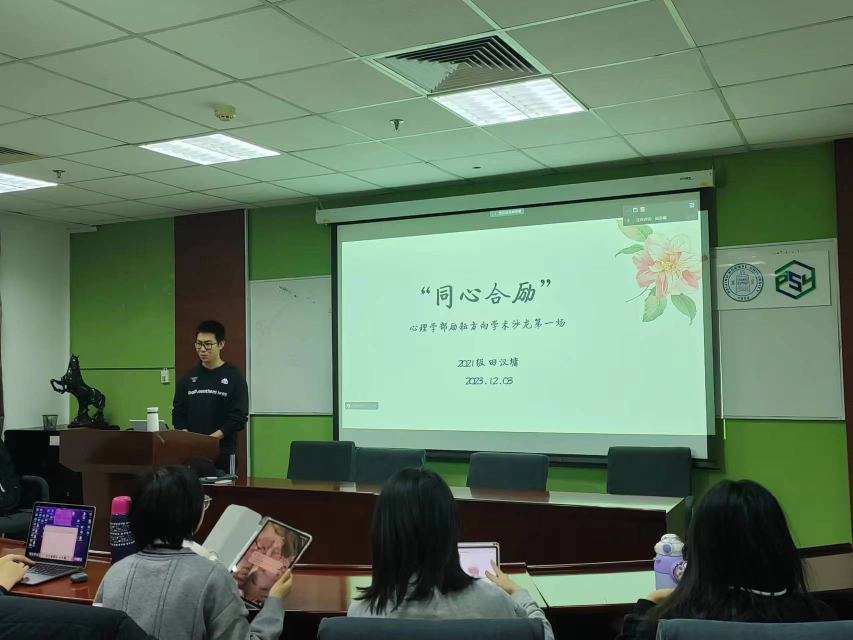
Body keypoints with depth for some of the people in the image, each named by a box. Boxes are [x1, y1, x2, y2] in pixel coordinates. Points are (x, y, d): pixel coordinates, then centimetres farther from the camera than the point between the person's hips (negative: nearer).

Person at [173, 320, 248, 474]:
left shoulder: (234, 377, -3)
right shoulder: (188, 378, 9)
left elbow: (239, 417, -8)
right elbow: (178, 413, 10)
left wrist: (212, 438, -18)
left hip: (223, 453, -3)